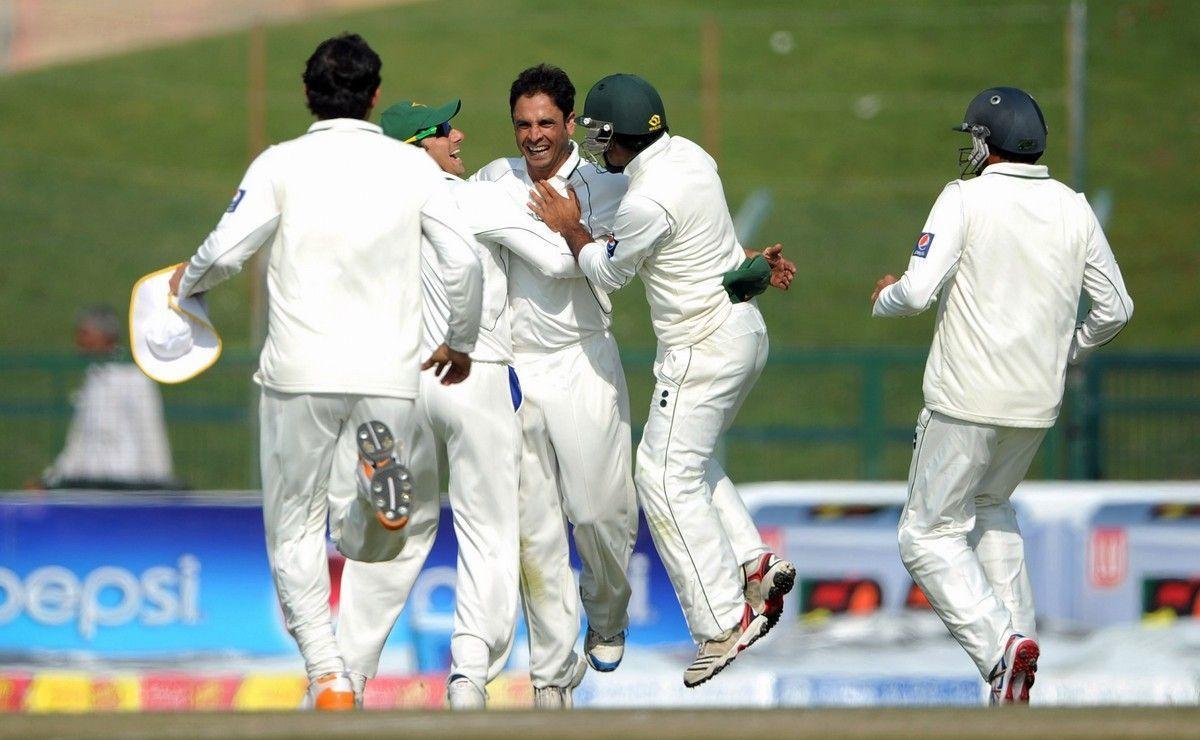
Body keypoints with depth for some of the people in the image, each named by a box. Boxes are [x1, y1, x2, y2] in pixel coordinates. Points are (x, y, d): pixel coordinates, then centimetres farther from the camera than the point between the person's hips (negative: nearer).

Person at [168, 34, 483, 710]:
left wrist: (188, 281, 18)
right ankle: (378, 473, -26)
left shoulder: (283, 163, 0)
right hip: (390, 375, 1)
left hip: (301, 374, -1)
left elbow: (226, 251, -5)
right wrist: (461, 343, 18)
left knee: (296, 531, 9)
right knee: (368, 545, 10)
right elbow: (464, 261, 2)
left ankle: (328, 678, -9)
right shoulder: (412, 165, 5)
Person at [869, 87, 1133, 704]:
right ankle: (1016, 635, 18)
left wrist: (884, 297, 4)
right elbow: (1114, 307, 8)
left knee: (929, 534, 2)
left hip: (967, 401, -6)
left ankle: (999, 646, -18)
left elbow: (918, 293, -19)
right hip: (1038, 403, 6)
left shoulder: (965, 200, -10)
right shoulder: (1074, 209, 5)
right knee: (989, 507, 29)